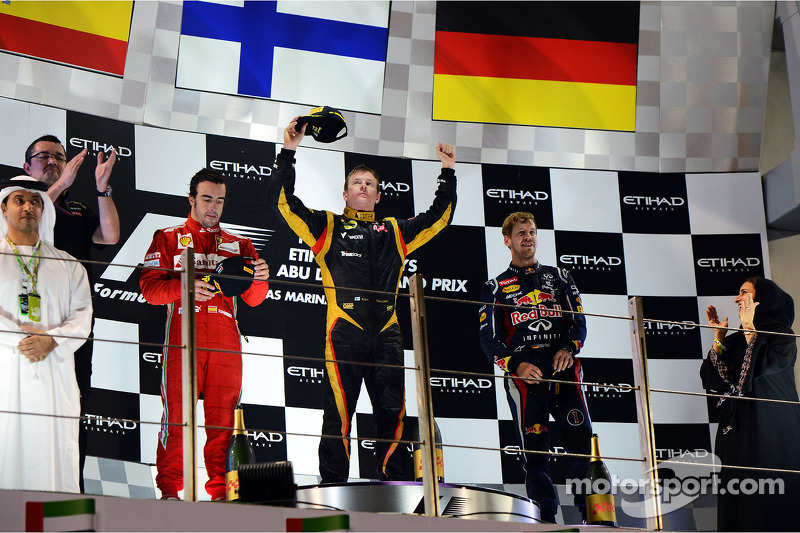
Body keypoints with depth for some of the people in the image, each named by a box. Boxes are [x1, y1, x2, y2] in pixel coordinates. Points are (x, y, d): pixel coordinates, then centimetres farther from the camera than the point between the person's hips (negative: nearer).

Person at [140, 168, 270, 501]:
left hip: (226, 344, 2)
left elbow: (253, 299, 13)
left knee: (224, 418, -1)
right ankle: (170, 491, 2)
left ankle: (222, 492, 3)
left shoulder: (238, 245, 20)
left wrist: (259, 280, -10)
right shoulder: (168, 239, 13)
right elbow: (149, 288, 0)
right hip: (182, 339, -2)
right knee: (176, 415, -5)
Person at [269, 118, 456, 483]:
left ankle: (392, 483, 7)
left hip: (386, 333, 3)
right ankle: (333, 487, -4)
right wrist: (288, 154, 2)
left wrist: (448, 173, 24)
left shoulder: (395, 231, 24)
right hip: (344, 329, -3)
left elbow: (439, 218, 29)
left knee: (392, 411, 1)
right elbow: (284, 202, 8)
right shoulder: (328, 227, 15)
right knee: (339, 410, -7)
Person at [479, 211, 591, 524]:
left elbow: (578, 319, 14)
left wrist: (569, 348, -7)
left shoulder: (559, 277, 21)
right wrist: (517, 365, -12)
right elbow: (489, 338, 5)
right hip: (524, 377, -1)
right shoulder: (495, 287, 14)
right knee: (534, 450, -6)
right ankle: (547, 520, -2)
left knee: (583, 442, -10)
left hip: (564, 371, 1)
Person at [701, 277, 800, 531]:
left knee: (772, 499, -8)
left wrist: (750, 329, -11)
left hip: (771, 432, -6)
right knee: (738, 504, 1)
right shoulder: (734, 340, 15)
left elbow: (764, 366, -19)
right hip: (737, 432, 6)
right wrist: (718, 337, 2)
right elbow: (711, 379, 5)